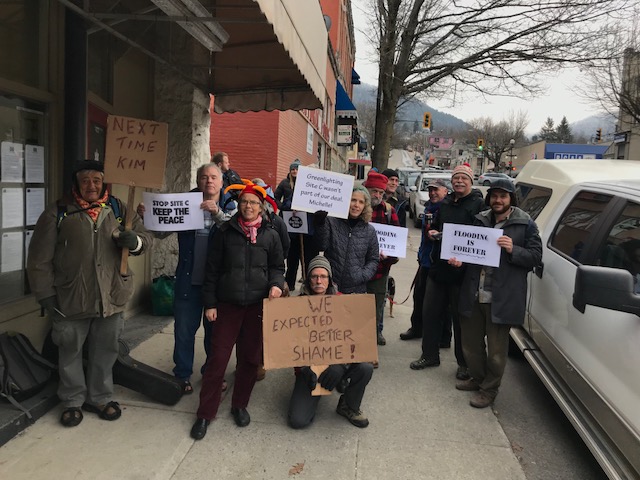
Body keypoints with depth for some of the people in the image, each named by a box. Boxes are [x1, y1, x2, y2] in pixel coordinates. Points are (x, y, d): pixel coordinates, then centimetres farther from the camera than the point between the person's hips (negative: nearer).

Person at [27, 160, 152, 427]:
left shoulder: (117, 209, 2)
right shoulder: (58, 212, -6)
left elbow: (145, 237, 4)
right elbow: (40, 258, -4)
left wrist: (134, 240, -19)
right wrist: (46, 294, -6)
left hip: (111, 298, 2)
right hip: (70, 299, -2)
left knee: (105, 351, 16)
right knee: (70, 352, 14)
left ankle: (100, 398, 35)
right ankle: (73, 401, 34)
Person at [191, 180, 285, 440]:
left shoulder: (270, 235, 2)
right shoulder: (226, 231, 0)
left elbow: (277, 266, 10)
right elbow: (212, 269, 3)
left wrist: (276, 284, -12)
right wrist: (209, 302, -1)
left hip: (258, 306, 1)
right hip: (227, 304, -1)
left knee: (250, 358, 10)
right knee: (218, 358, 1)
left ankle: (240, 405, 30)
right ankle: (205, 413, 16)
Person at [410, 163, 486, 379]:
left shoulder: (478, 204, -7)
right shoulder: (445, 203, 15)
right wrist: (432, 233, 5)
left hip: (462, 271, -6)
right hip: (438, 266, 7)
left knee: (460, 317, 5)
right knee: (430, 313, 12)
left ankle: (464, 363, 21)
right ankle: (430, 355, 28)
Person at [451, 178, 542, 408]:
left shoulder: (525, 224, -3)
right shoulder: (480, 219, 9)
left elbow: (536, 256, -5)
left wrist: (513, 250, -21)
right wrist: (459, 259, -1)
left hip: (502, 297, -5)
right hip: (474, 294, 5)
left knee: (496, 349, 6)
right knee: (471, 342, 17)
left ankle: (489, 389, 25)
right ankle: (477, 378, 39)